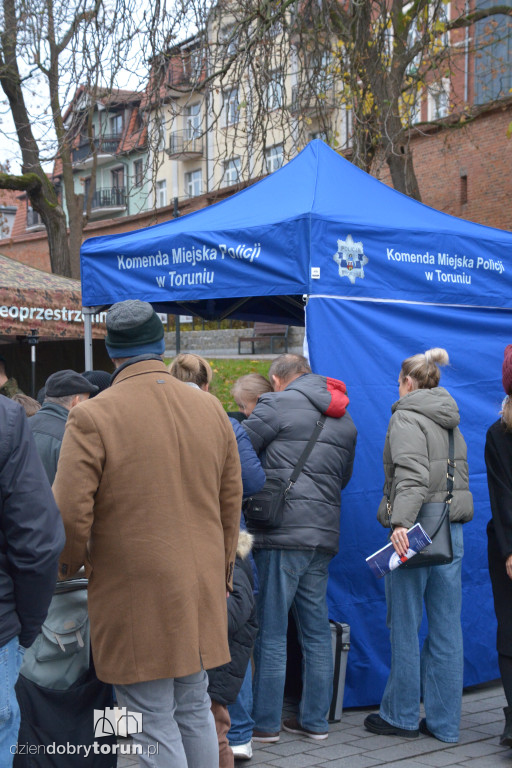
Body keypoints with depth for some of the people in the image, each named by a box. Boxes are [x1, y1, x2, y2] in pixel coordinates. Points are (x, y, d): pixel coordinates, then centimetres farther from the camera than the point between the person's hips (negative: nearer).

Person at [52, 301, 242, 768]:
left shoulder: (92, 418, -13)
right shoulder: (211, 410, 5)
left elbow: (70, 514, -14)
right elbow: (231, 502, 11)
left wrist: (71, 566, 6)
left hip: (135, 597, -5)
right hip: (201, 591, 6)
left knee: (154, 727, 3)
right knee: (195, 711, 19)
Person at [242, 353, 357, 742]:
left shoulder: (279, 403, -3)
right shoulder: (343, 419, 19)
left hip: (283, 532, -7)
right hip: (325, 534, 7)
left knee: (271, 631, 0)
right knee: (316, 629, 12)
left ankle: (265, 722, 5)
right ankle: (315, 720, 18)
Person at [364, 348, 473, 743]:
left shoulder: (407, 418, -7)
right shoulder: (451, 423, 17)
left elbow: (412, 475, -22)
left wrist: (401, 522, -31)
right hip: (452, 532, 7)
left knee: (405, 628, 5)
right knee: (447, 629, 9)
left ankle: (401, 715, 16)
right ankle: (444, 722, 15)